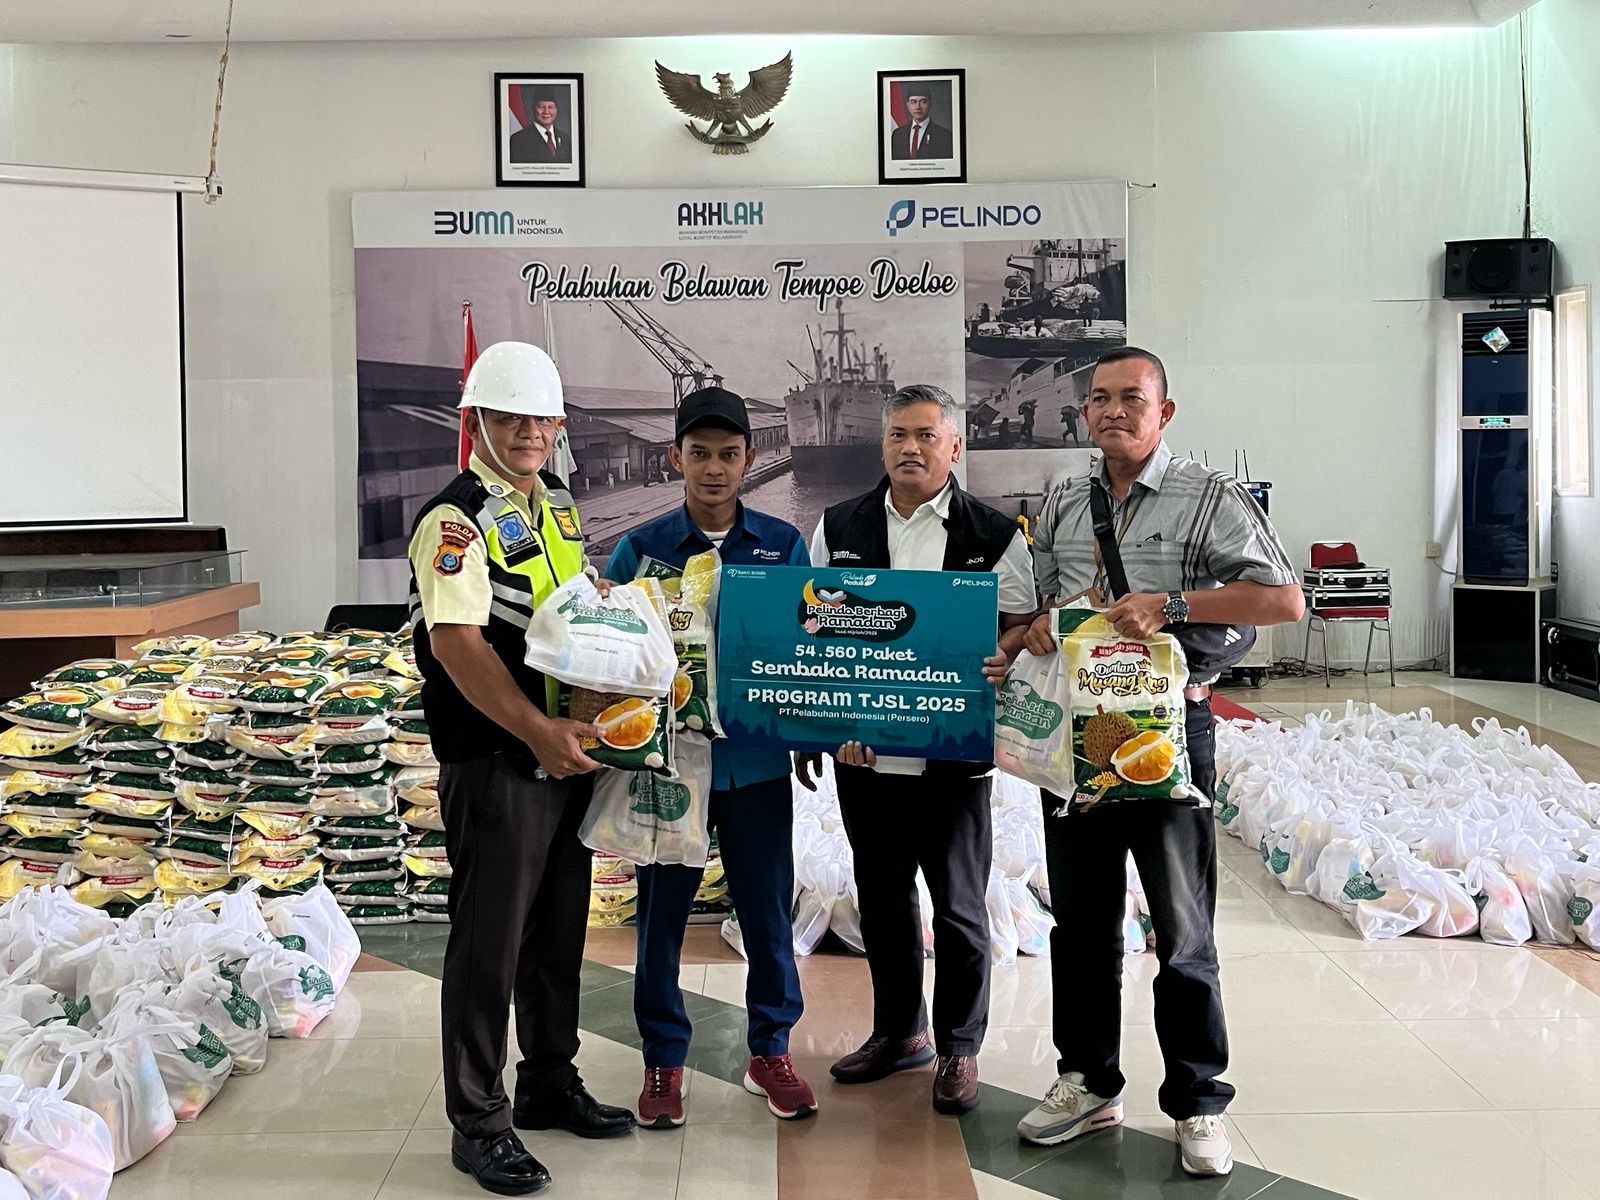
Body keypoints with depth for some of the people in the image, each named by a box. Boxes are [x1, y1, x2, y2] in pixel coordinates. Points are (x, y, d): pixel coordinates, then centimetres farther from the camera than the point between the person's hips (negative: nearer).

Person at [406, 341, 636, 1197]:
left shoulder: (559, 507, 13)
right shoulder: (456, 519, -13)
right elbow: (455, 642, -23)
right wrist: (538, 731, -27)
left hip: (566, 757, 8)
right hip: (494, 765, -8)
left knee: (559, 930, 17)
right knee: (488, 943, -1)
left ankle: (550, 1083, 33)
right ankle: (478, 1124, 10)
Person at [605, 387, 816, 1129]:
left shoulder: (784, 545, 3)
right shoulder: (641, 549, -1)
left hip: (758, 759, 1)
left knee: (768, 907, 9)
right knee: (662, 913, 8)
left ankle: (770, 1051, 27)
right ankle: (663, 1061, 24)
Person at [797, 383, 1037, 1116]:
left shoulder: (995, 534, 0)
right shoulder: (838, 528, 8)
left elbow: (1023, 625, 0)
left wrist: (1002, 660, -23)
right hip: (861, 749, 3)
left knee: (958, 905, 5)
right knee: (882, 897, 15)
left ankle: (958, 1048, 20)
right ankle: (899, 1030, 31)